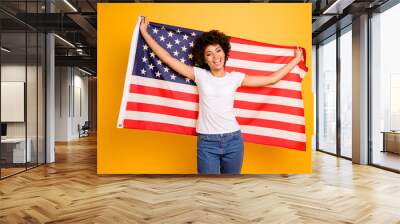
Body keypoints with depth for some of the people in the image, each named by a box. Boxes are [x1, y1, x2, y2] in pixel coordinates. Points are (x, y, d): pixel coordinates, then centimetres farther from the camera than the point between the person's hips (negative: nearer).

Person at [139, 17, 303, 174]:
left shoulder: (236, 78, 4)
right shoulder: (199, 75, 1)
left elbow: (271, 79, 8)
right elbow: (167, 58, 3)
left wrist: (296, 60, 13)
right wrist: (145, 33, 5)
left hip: (233, 140, 2)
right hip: (207, 142, -1)